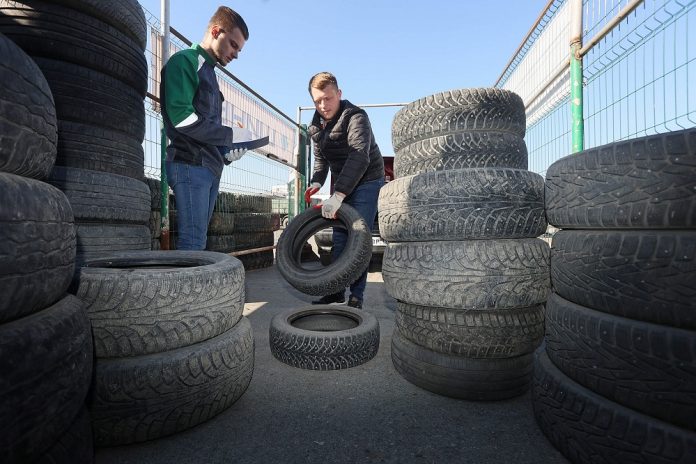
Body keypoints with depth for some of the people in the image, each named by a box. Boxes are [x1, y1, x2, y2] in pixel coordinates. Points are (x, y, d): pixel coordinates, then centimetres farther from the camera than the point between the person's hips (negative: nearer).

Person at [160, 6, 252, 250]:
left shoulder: (209, 72, 26)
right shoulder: (184, 61, 0)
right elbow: (182, 118, -15)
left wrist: (226, 152, 6)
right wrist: (231, 134, -9)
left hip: (210, 167, 8)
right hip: (191, 165, -8)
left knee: (198, 240, 6)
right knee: (193, 242, -11)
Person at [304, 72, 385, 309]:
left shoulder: (355, 117, -19)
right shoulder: (315, 126, 5)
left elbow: (359, 157, -33)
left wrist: (338, 195, -41)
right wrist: (316, 181, -5)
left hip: (366, 182, -7)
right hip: (341, 186, 7)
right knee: (339, 239, 7)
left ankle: (356, 295, 2)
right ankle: (337, 290, 18)